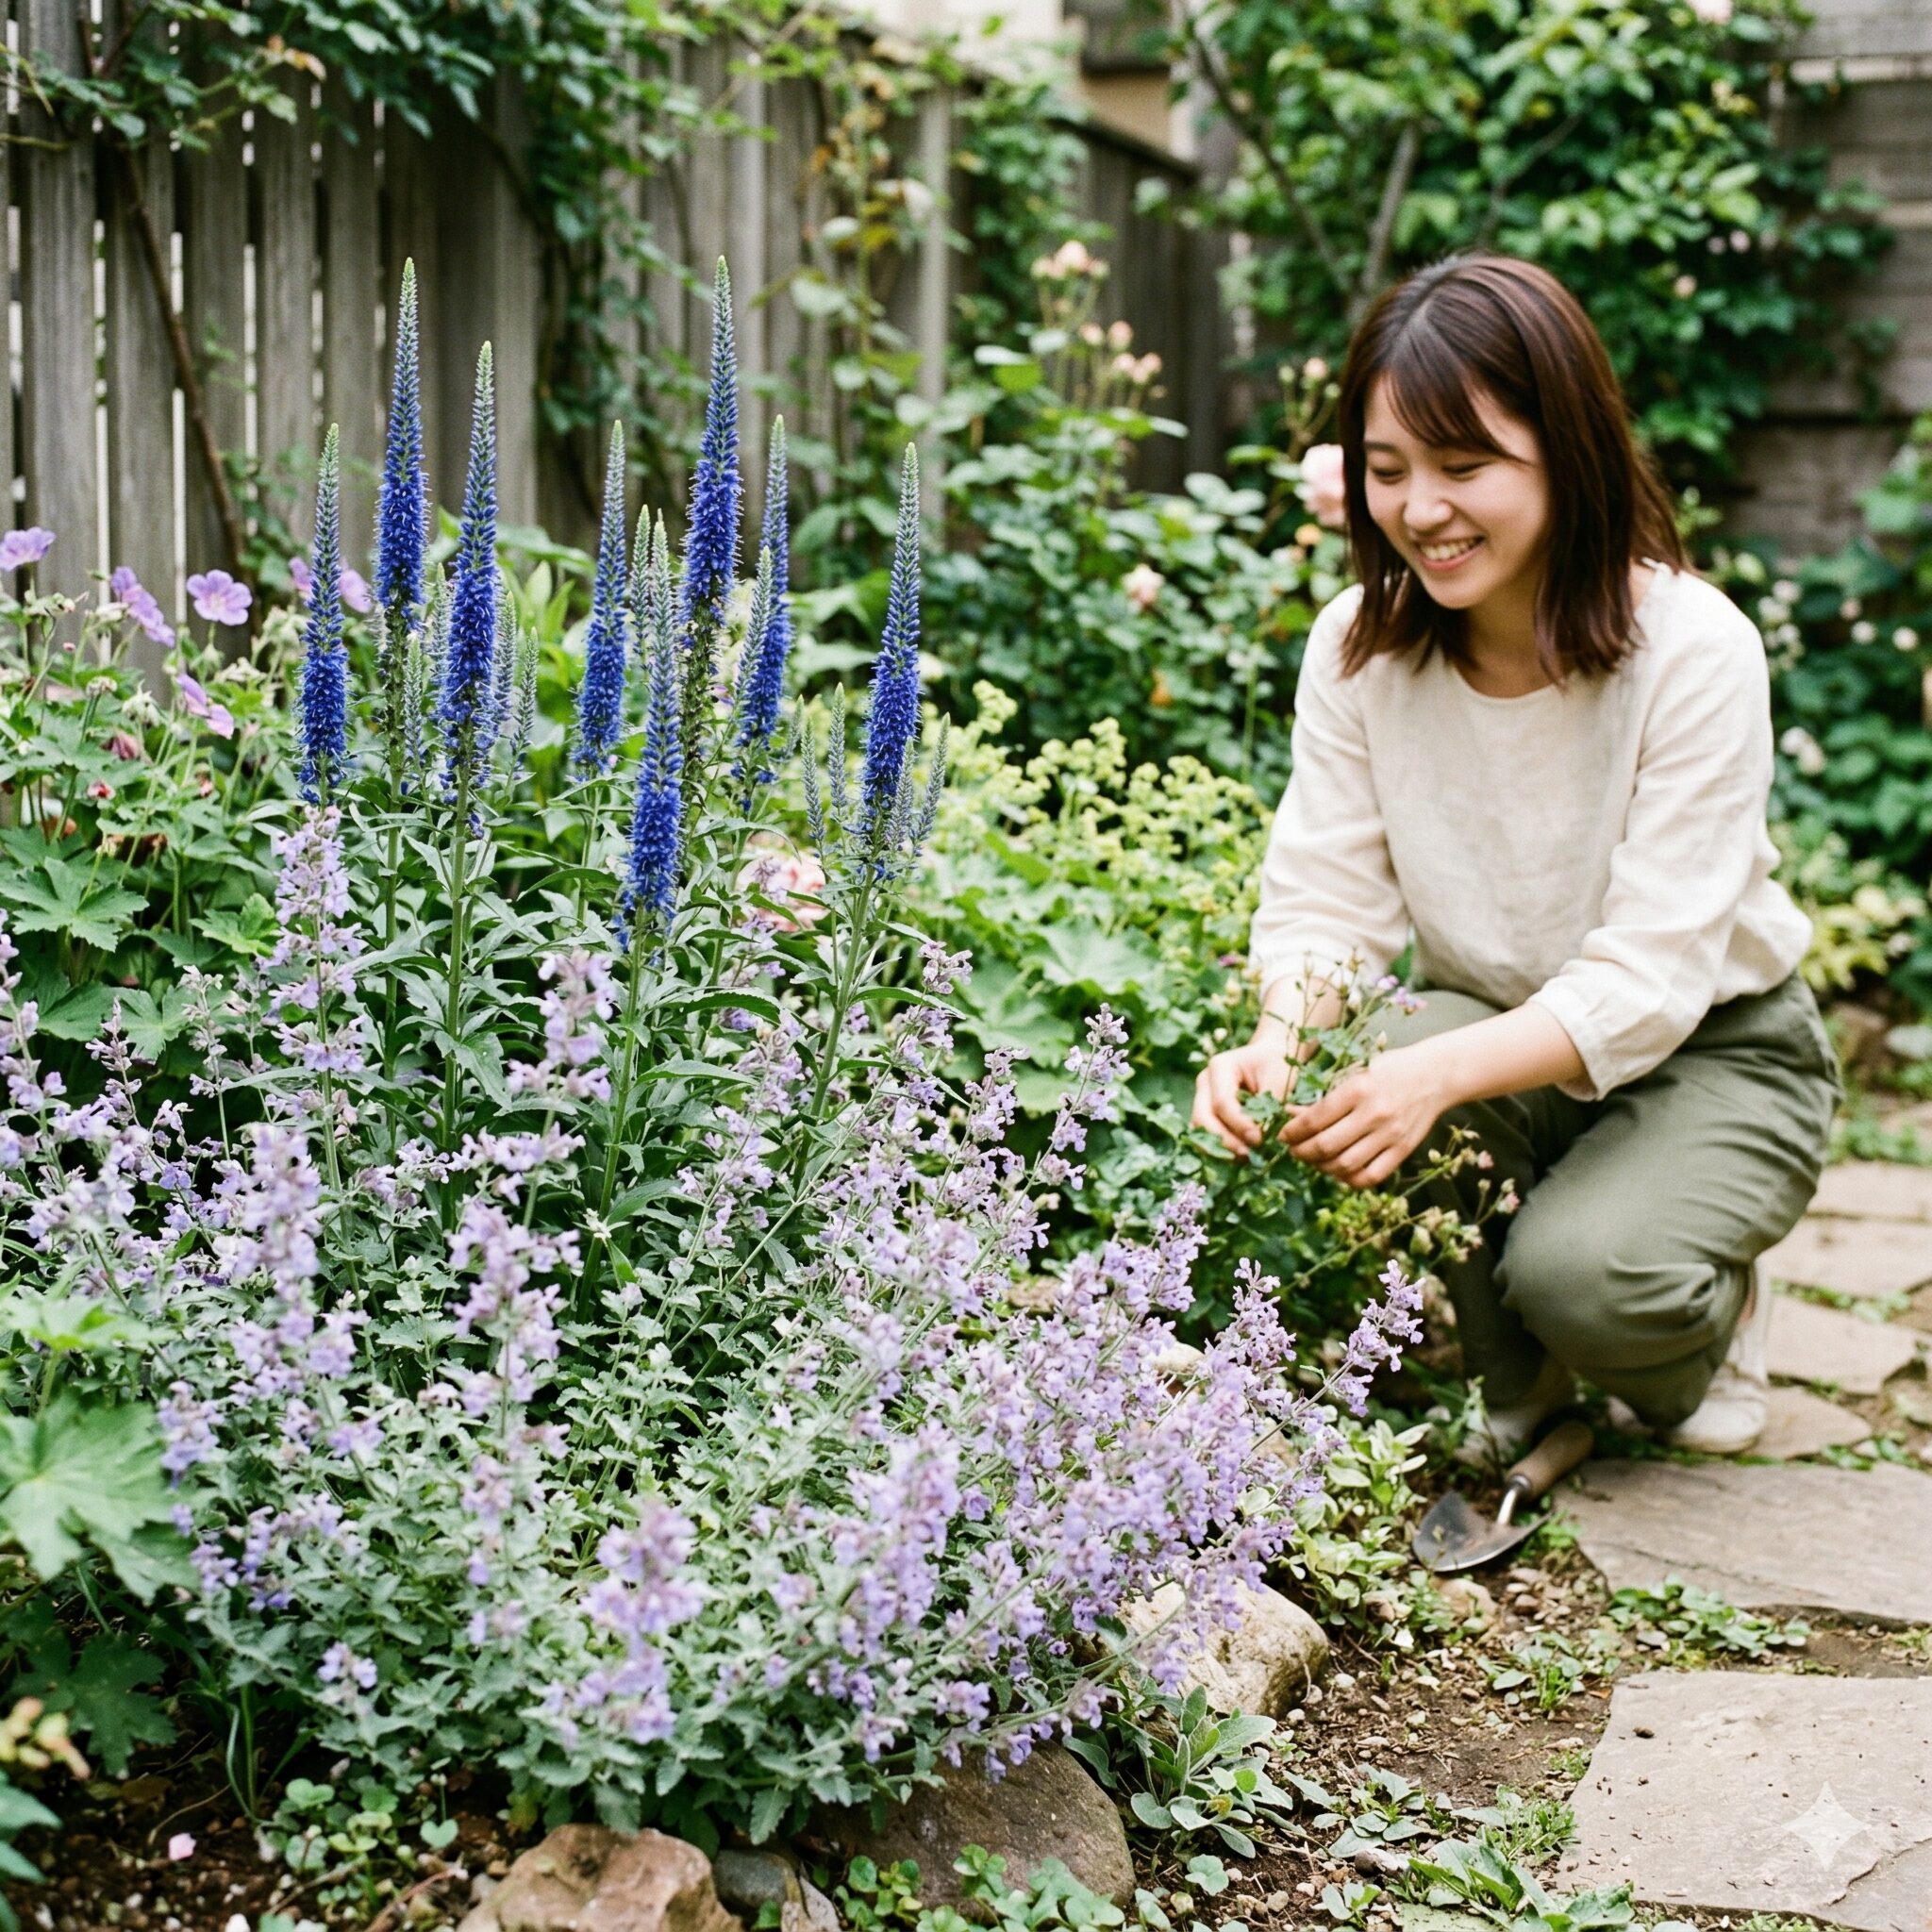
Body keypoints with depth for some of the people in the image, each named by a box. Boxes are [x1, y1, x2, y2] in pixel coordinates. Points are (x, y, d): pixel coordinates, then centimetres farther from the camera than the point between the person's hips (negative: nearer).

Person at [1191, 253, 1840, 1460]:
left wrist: (1441, 1071, -45)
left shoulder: (1693, 650, -23)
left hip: (1713, 1052, -3)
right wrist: (1278, 1044, -36)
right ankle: (1506, 1386, -1)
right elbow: (1327, 902, -12)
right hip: (1494, 1033, 3)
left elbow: (1649, 975, -28)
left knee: (1585, 1274, -31)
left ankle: (1701, 1324, 8)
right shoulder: (1358, 647, -10)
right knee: (1356, 1121, -31)